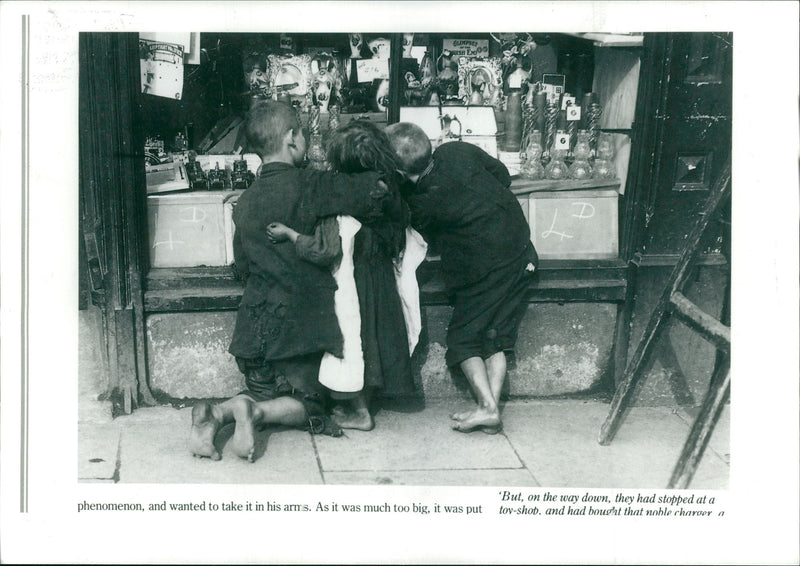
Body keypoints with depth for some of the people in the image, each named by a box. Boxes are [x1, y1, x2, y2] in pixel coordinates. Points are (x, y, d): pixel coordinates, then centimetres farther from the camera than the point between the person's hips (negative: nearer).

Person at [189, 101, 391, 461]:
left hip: (255, 324, 6)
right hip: (298, 325, -6)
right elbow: (376, 191, -11)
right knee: (310, 406, 8)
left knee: (264, 393, 20)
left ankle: (215, 414, -9)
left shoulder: (245, 201, 10)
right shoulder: (306, 185, -10)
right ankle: (256, 412, -19)